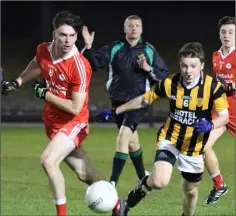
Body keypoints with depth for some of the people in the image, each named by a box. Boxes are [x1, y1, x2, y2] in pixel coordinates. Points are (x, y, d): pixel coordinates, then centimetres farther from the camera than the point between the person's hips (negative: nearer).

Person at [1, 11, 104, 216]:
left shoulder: (80, 66, -27)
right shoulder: (43, 51, -8)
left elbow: (75, 108, -26)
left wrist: (44, 94, -19)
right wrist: (17, 82, 17)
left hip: (73, 123, -7)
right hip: (52, 121, 7)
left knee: (48, 160, -27)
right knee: (84, 173, 15)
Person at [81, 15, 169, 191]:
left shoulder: (149, 51, -1)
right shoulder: (114, 48, -1)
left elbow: (164, 75, 4)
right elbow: (94, 63, -10)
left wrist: (149, 69, -14)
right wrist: (88, 47, -26)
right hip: (119, 101, 3)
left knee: (124, 134, -21)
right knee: (132, 140, 17)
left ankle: (113, 182, -21)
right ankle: (143, 177, 40)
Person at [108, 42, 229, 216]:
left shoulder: (213, 86, -17)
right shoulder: (170, 83, -13)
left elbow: (224, 116, -13)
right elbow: (145, 100, 3)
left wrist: (210, 125, -36)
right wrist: (117, 110, 7)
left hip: (195, 147, 1)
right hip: (170, 140, -1)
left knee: (191, 190, 17)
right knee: (159, 181, -25)